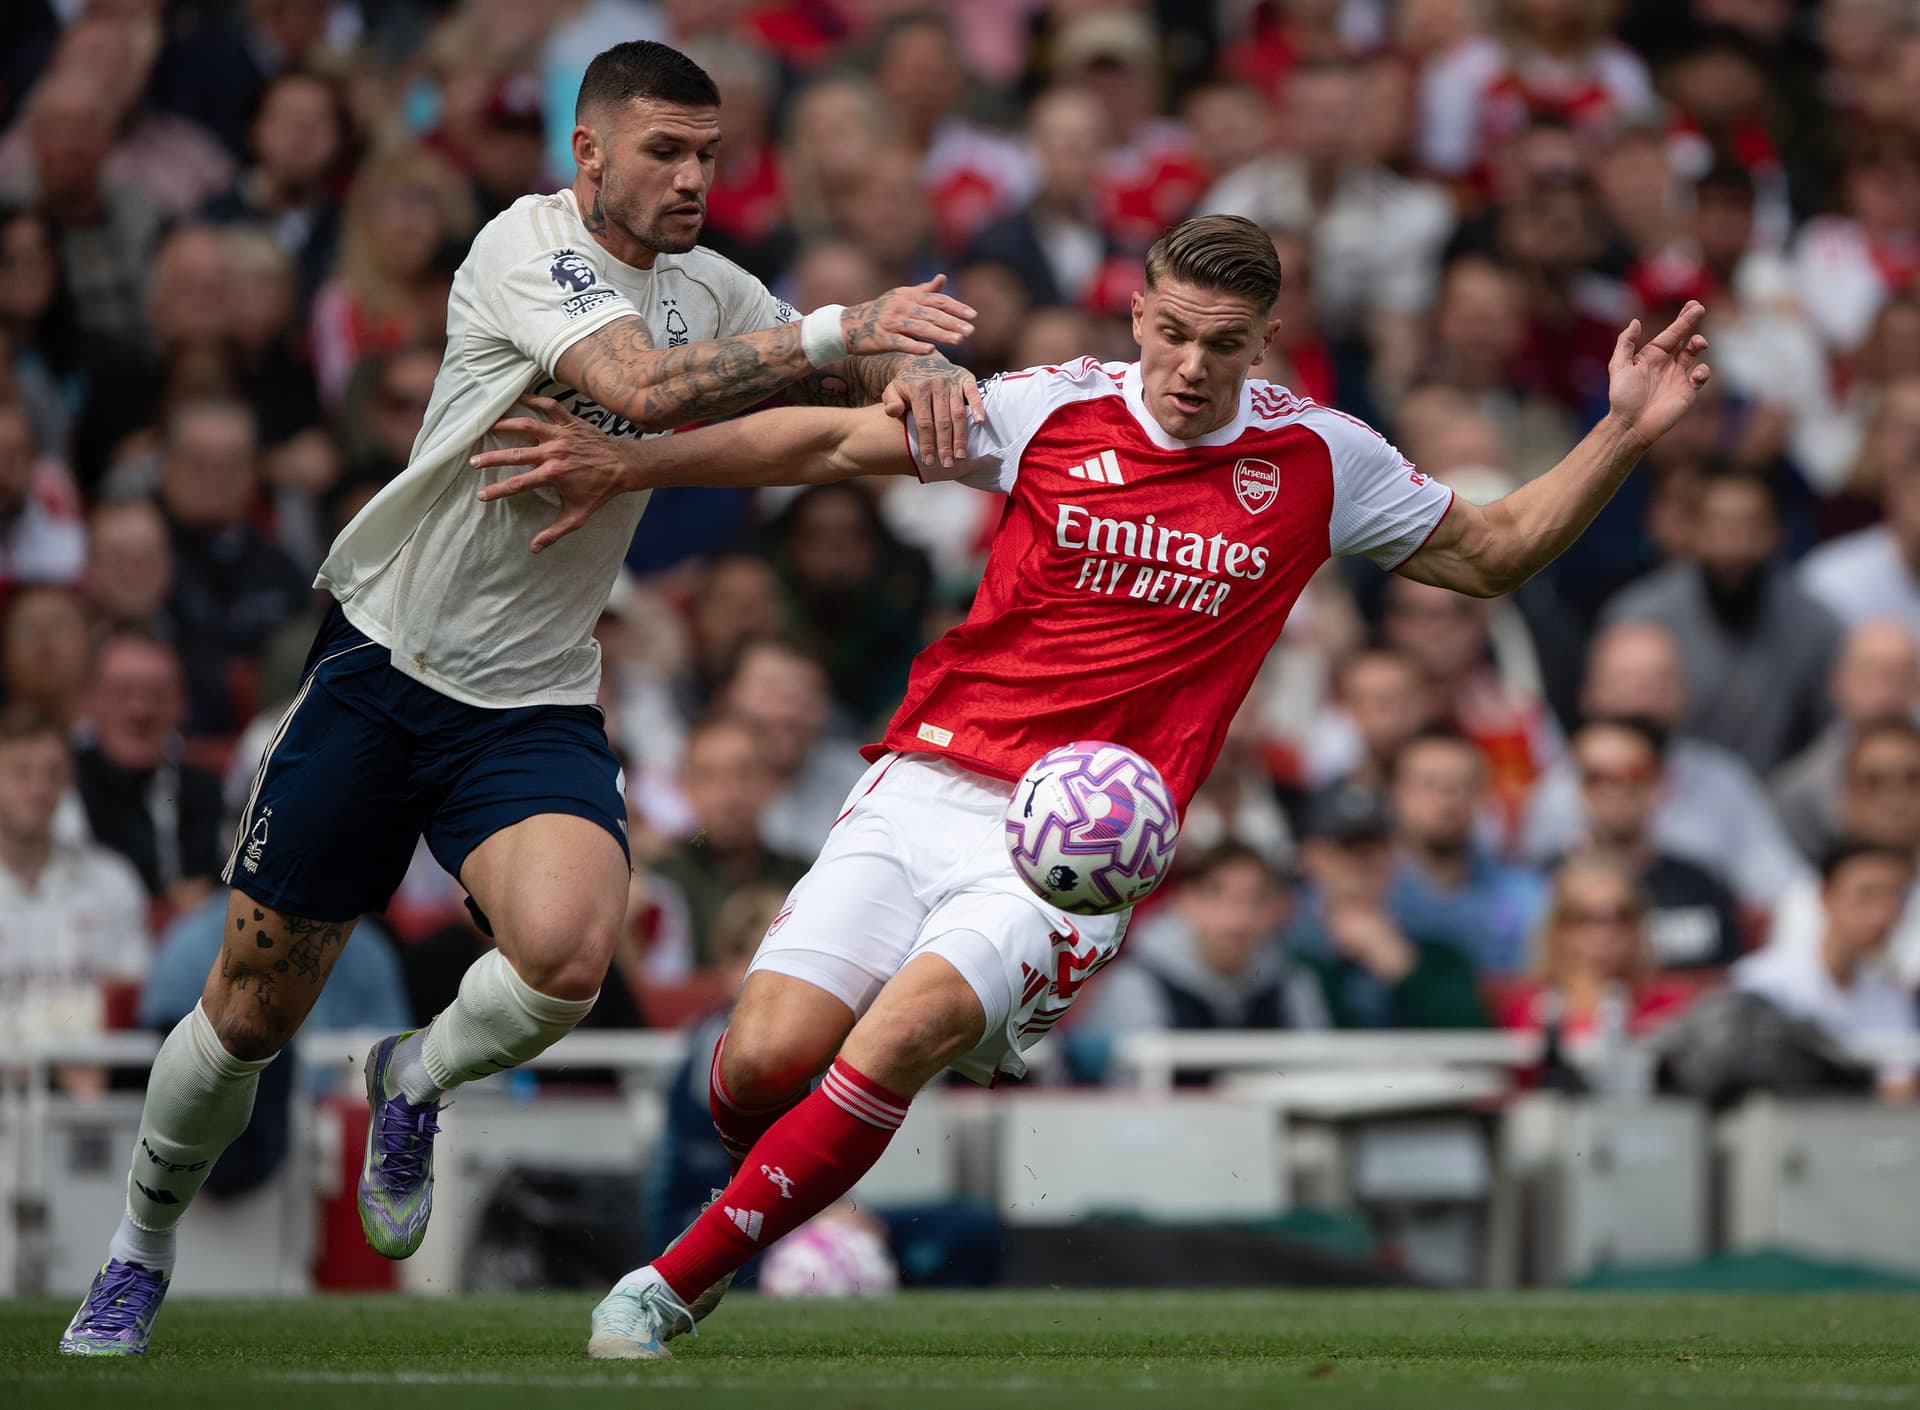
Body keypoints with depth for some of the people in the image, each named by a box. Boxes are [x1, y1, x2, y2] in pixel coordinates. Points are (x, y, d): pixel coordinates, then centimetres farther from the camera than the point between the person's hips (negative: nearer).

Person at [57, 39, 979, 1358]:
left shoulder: (711, 291, 6)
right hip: (380, 662, -4)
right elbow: (640, 386, -29)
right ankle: (141, 1250, 29)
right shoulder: (525, 246, -13)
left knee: (568, 955, -25)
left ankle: (416, 1083, 9)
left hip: (535, 707, 4)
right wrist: (834, 332, -29)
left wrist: (915, 374, -16)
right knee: (253, 1011, 3)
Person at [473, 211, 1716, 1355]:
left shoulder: (1318, 456, 4)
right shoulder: (1054, 411, 1)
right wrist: (634, 464, 4)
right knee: (766, 1060, -15)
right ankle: (774, 1184, 24)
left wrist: (1624, 436, 6)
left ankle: (675, 1283, -17)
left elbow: (1491, 554, 18)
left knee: (907, 1029, -28)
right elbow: (835, 440, 9)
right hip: (925, 790, 1)